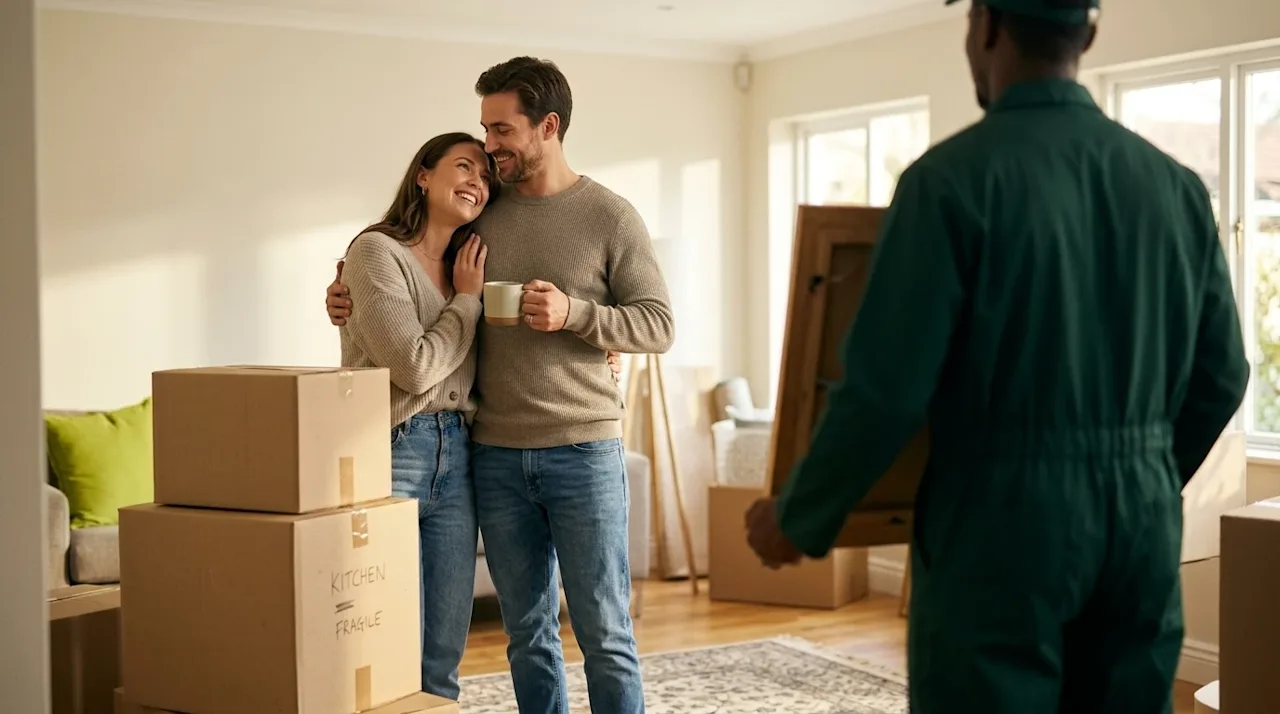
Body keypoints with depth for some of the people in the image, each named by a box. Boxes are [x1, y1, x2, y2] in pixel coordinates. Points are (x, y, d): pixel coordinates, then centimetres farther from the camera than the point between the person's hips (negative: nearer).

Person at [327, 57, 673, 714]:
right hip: (496, 455, 4)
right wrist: (354, 298, 2)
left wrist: (573, 312, -19)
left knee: (603, 631, 2)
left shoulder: (610, 216, -2)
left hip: (582, 453, -3)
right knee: (527, 630, 12)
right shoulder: (482, 212, 8)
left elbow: (658, 326, -4)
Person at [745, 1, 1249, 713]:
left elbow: (886, 386, -15)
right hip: (1143, 525, 6)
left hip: (1003, 529, -5)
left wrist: (798, 518, -1)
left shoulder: (953, 176, -12)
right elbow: (1220, 377, 10)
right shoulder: (1175, 184, 5)